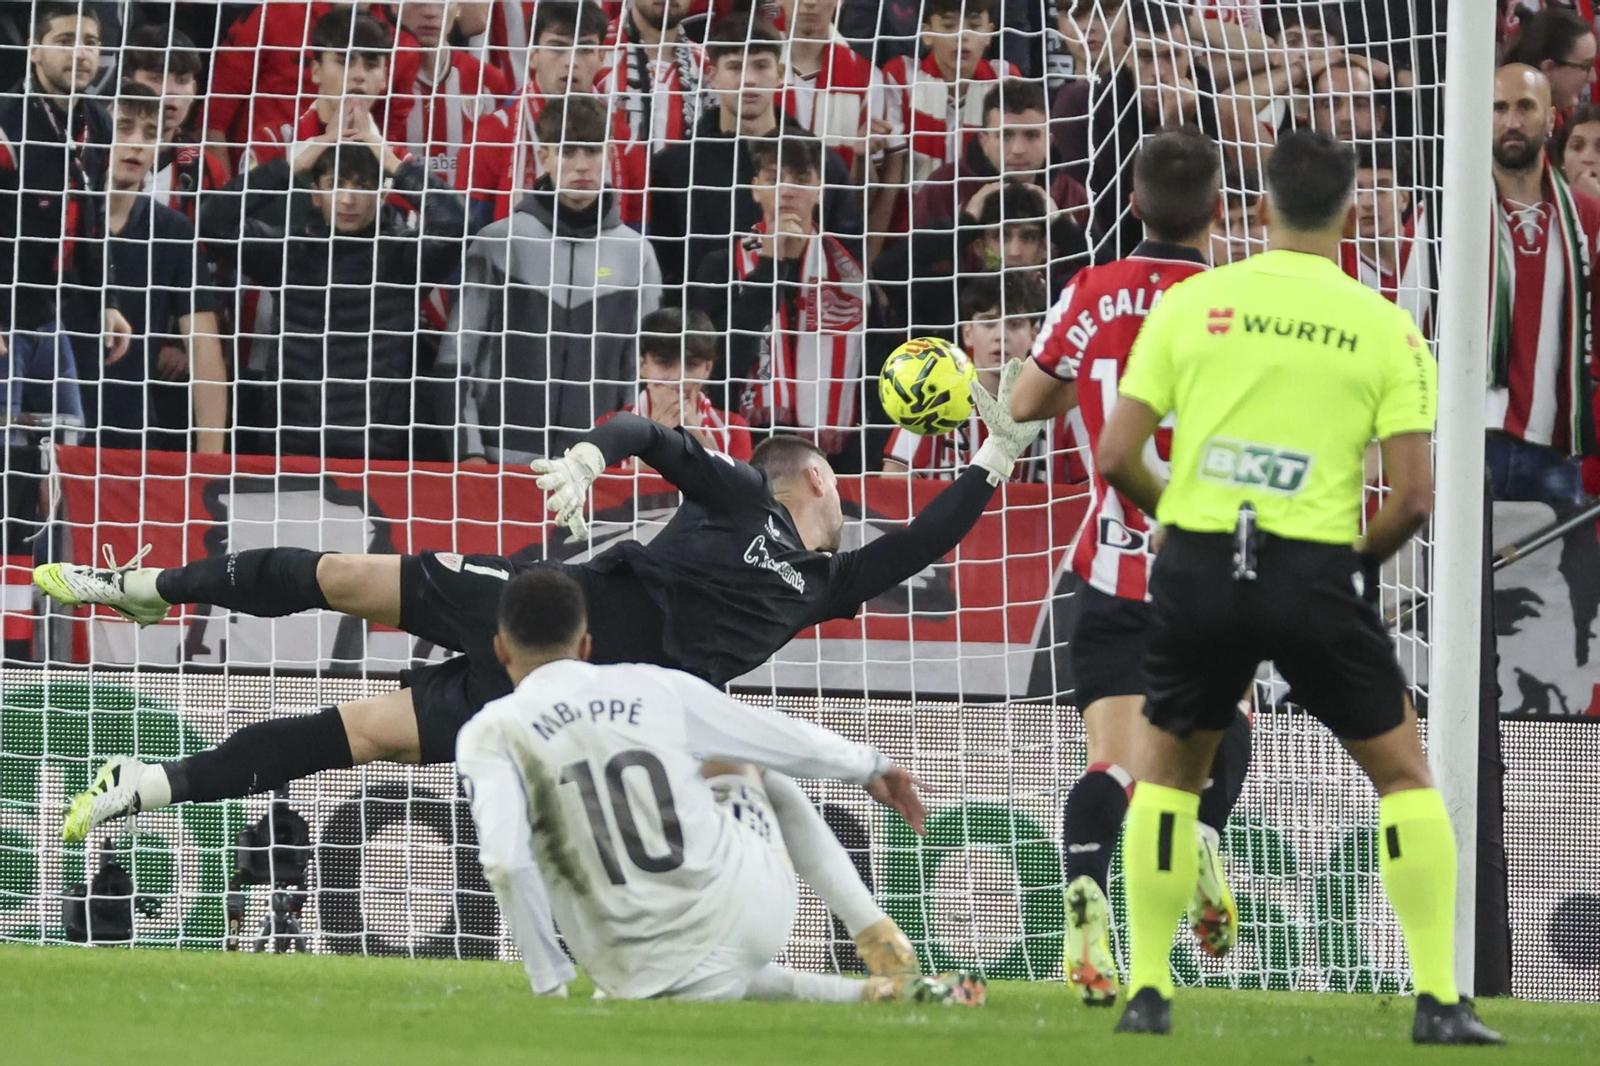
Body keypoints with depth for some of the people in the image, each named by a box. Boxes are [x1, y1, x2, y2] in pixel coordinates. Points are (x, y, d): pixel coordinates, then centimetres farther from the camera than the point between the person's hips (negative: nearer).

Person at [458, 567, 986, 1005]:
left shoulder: (489, 733, -2)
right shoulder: (656, 689, 6)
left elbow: (506, 861, -15)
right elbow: (789, 739, 16)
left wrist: (549, 985, -7)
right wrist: (869, 765, 35)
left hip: (648, 979, -3)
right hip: (754, 915, 3)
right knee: (736, 756, 34)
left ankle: (875, 992, 9)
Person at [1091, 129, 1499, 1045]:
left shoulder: (1189, 305, 2)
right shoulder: (1387, 329, 0)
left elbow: (1116, 455, 1)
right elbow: (1414, 495, -5)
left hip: (1199, 566, 1)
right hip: (1315, 574, -1)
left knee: (1167, 773, 21)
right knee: (1404, 772, 13)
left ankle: (1148, 992, 15)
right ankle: (1439, 1000, 6)